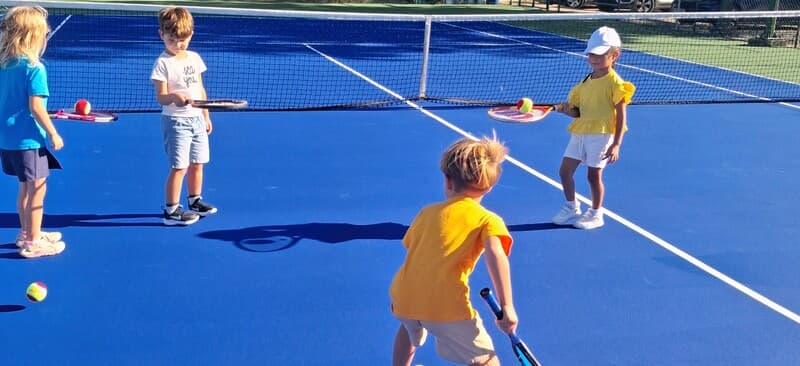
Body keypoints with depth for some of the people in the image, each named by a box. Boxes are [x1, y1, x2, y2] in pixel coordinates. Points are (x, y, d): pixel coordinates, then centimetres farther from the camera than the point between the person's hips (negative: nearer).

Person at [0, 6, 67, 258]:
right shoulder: (34, 68, -18)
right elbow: (35, 106, -21)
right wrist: (53, 133, -12)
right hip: (28, 140, -8)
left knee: (26, 187, 21)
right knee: (37, 189, 3)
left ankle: (27, 233, 35)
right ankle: (32, 243, 10)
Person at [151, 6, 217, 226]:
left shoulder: (194, 58, 7)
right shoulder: (163, 63, -11)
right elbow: (161, 97, -17)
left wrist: (206, 116, 16)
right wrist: (174, 96, -38)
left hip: (197, 119, 6)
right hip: (176, 121, -6)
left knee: (197, 163, 14)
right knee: (179, 167, -7)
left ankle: (194, 201, 32)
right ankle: (171, 211, 3)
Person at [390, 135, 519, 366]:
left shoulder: (427, 212, 20)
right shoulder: (488, 220, 5)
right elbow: (496, 255, -14)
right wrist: (506, 307, -16)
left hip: (403, 296, 5)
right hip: (446, 305, -5)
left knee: (410, 327, 39)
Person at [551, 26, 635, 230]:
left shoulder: (615, 83, -10)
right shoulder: (585, 82, 11)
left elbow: (621, 115, -11)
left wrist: (616, 144, -16)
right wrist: (567, 110, -9)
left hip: (601, 135, -7)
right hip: (579, 132, 7)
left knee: (594, 175, 1)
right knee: (565, 171, 7)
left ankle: (595, 214, 21)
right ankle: (571, 208, 26)